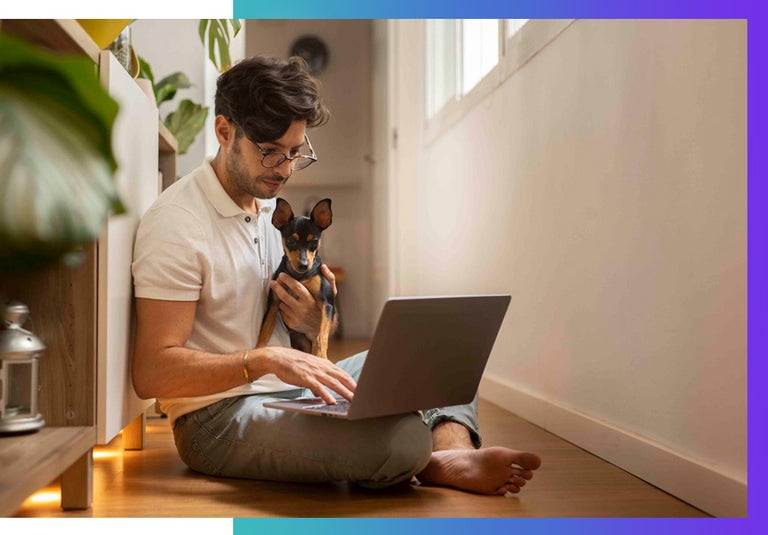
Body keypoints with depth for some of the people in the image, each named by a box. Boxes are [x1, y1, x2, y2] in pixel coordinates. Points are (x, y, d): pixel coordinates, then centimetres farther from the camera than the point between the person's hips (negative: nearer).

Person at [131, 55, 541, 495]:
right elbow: (152, 373, -19)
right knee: (404, 438, -33)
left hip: (293, 392, 9)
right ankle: (434, 464, 1)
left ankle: (456, 456, -20)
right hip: (219, 418, -9)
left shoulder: (275, 206, 13)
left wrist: (315, 322, -4)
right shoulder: (175, 224, -14)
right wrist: (267, 358, -30)